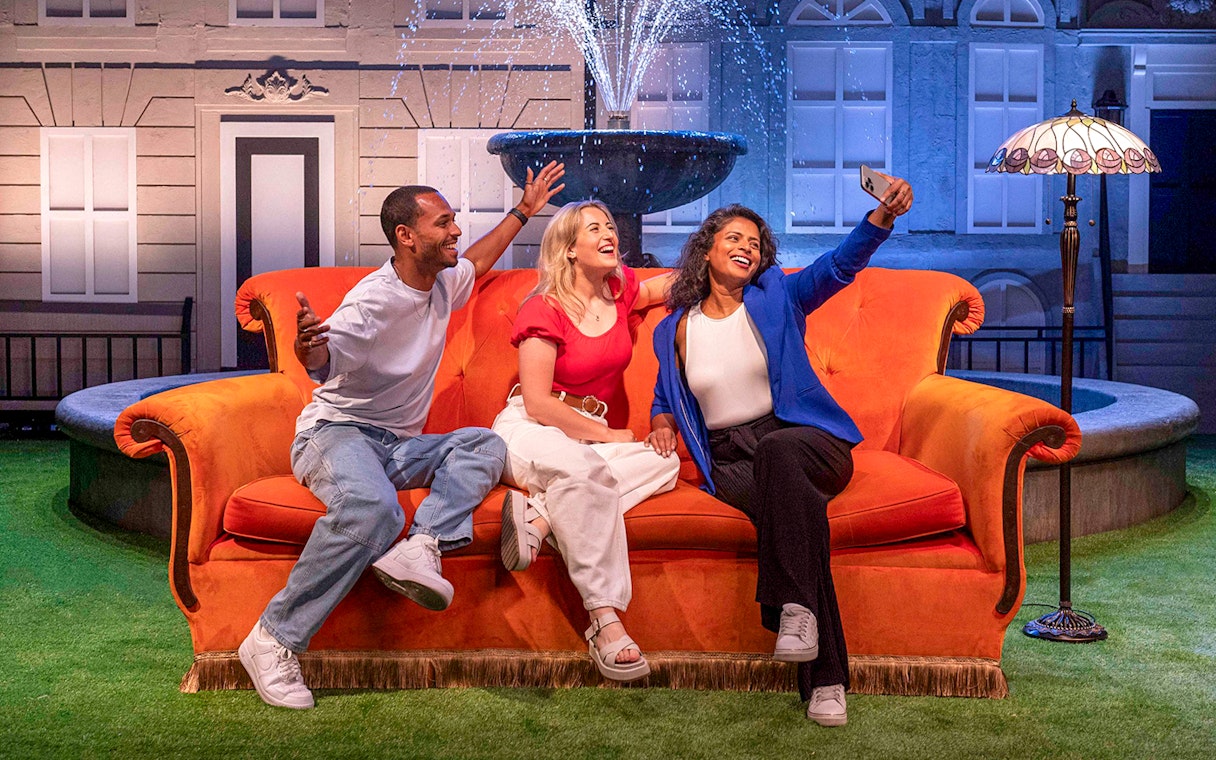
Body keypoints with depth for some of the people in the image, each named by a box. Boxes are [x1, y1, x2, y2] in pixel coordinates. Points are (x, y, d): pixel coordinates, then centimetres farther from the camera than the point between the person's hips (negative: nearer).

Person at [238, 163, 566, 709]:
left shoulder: (443, 284, 10)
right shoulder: (374, 300, -17)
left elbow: (475, 262, 35)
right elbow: (327, 363, -34)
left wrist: (522, 212, 39)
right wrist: (310, 350, -57)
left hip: (399, 446, 8)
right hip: (336, 432, -8)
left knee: (485, 444, -19)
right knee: (371, 506, -40)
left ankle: (419, 549, -39)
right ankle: (274, 640, -32)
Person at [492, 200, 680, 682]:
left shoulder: (621, 290, 9)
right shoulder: (544, 309, -8)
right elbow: (537, 404, -13)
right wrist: (608, 436, -12)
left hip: (591, 434, 6)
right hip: (530, 431, -6)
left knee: (665, 461, -24)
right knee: (584, 467, -40)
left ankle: (539, 515, -33)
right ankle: (604, 619, -46)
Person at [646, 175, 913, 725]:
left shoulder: (777, 298, 10)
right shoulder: (675, 330, 14)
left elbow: (839, 265, -7)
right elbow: (664, 398, 28)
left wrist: (883, 215, -25)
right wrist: (662, 424, 3)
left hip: (805, 438, 0)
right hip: (730, 461, 0)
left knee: (777, 450, -39)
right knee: (797, 505, -34)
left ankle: (794, 605, -37)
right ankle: (825, 678, -36)